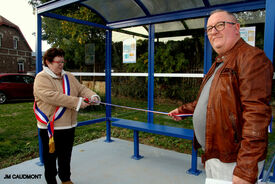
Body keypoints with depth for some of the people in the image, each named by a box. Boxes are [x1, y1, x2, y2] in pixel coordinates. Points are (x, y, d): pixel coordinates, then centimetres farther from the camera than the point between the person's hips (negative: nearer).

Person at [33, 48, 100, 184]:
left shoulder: (68, 77, 8)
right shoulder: (42, 78, -13)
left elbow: (81, 89, 3)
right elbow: (52, 96, -28)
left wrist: (92, 96, -19)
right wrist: (76, 102, -31)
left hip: (69, 126, 6)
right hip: (50, 127, -6)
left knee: (66, 155, 21)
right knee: (50, 156, 10)